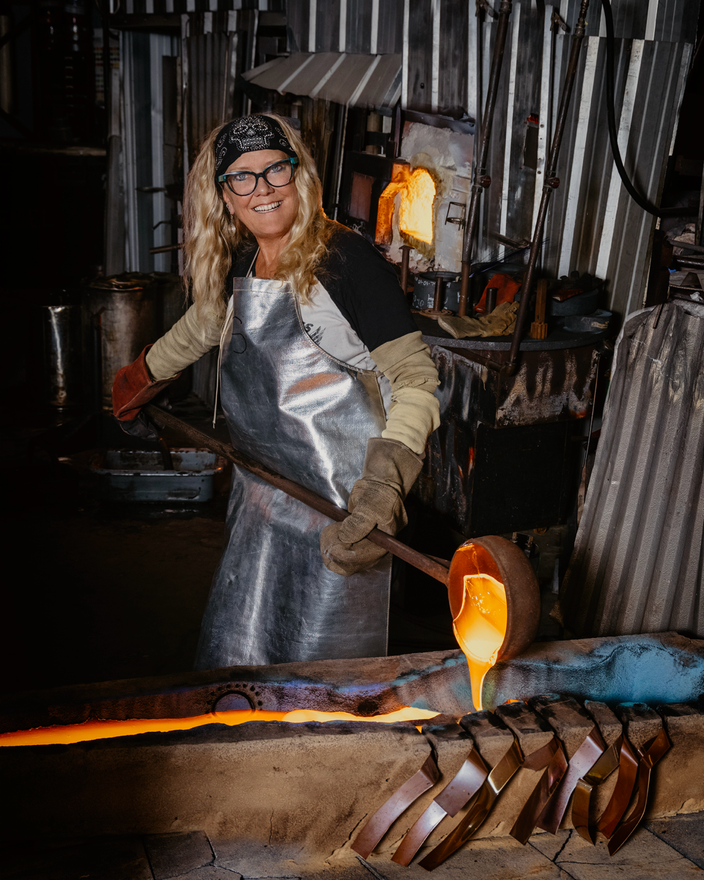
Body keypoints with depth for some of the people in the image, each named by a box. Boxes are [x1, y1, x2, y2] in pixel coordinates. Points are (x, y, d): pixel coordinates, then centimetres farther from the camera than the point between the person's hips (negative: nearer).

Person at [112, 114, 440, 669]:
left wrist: (385, 485, -29)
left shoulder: (346, 260, -13)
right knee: (237, 653, 12)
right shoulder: (240, 266, 8)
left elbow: (415, 379, -15)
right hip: (263, 499, 7)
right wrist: (143, 376, 45)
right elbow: (205, 323, 31)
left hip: (341, 502, -6)